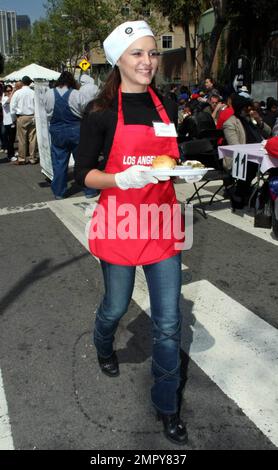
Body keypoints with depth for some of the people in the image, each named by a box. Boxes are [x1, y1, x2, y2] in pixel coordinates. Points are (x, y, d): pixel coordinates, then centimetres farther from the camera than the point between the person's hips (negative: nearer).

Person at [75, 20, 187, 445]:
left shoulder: (167, 106, 6)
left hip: (162, 223, 3)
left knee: (168, 322, 5)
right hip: (120, 225, -3)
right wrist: (123, 178, -24)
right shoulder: (101, 113, -7)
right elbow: (83, 174, -6)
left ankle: (167, 405, 26)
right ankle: (104, 348, 55)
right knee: (116, 306, 18)